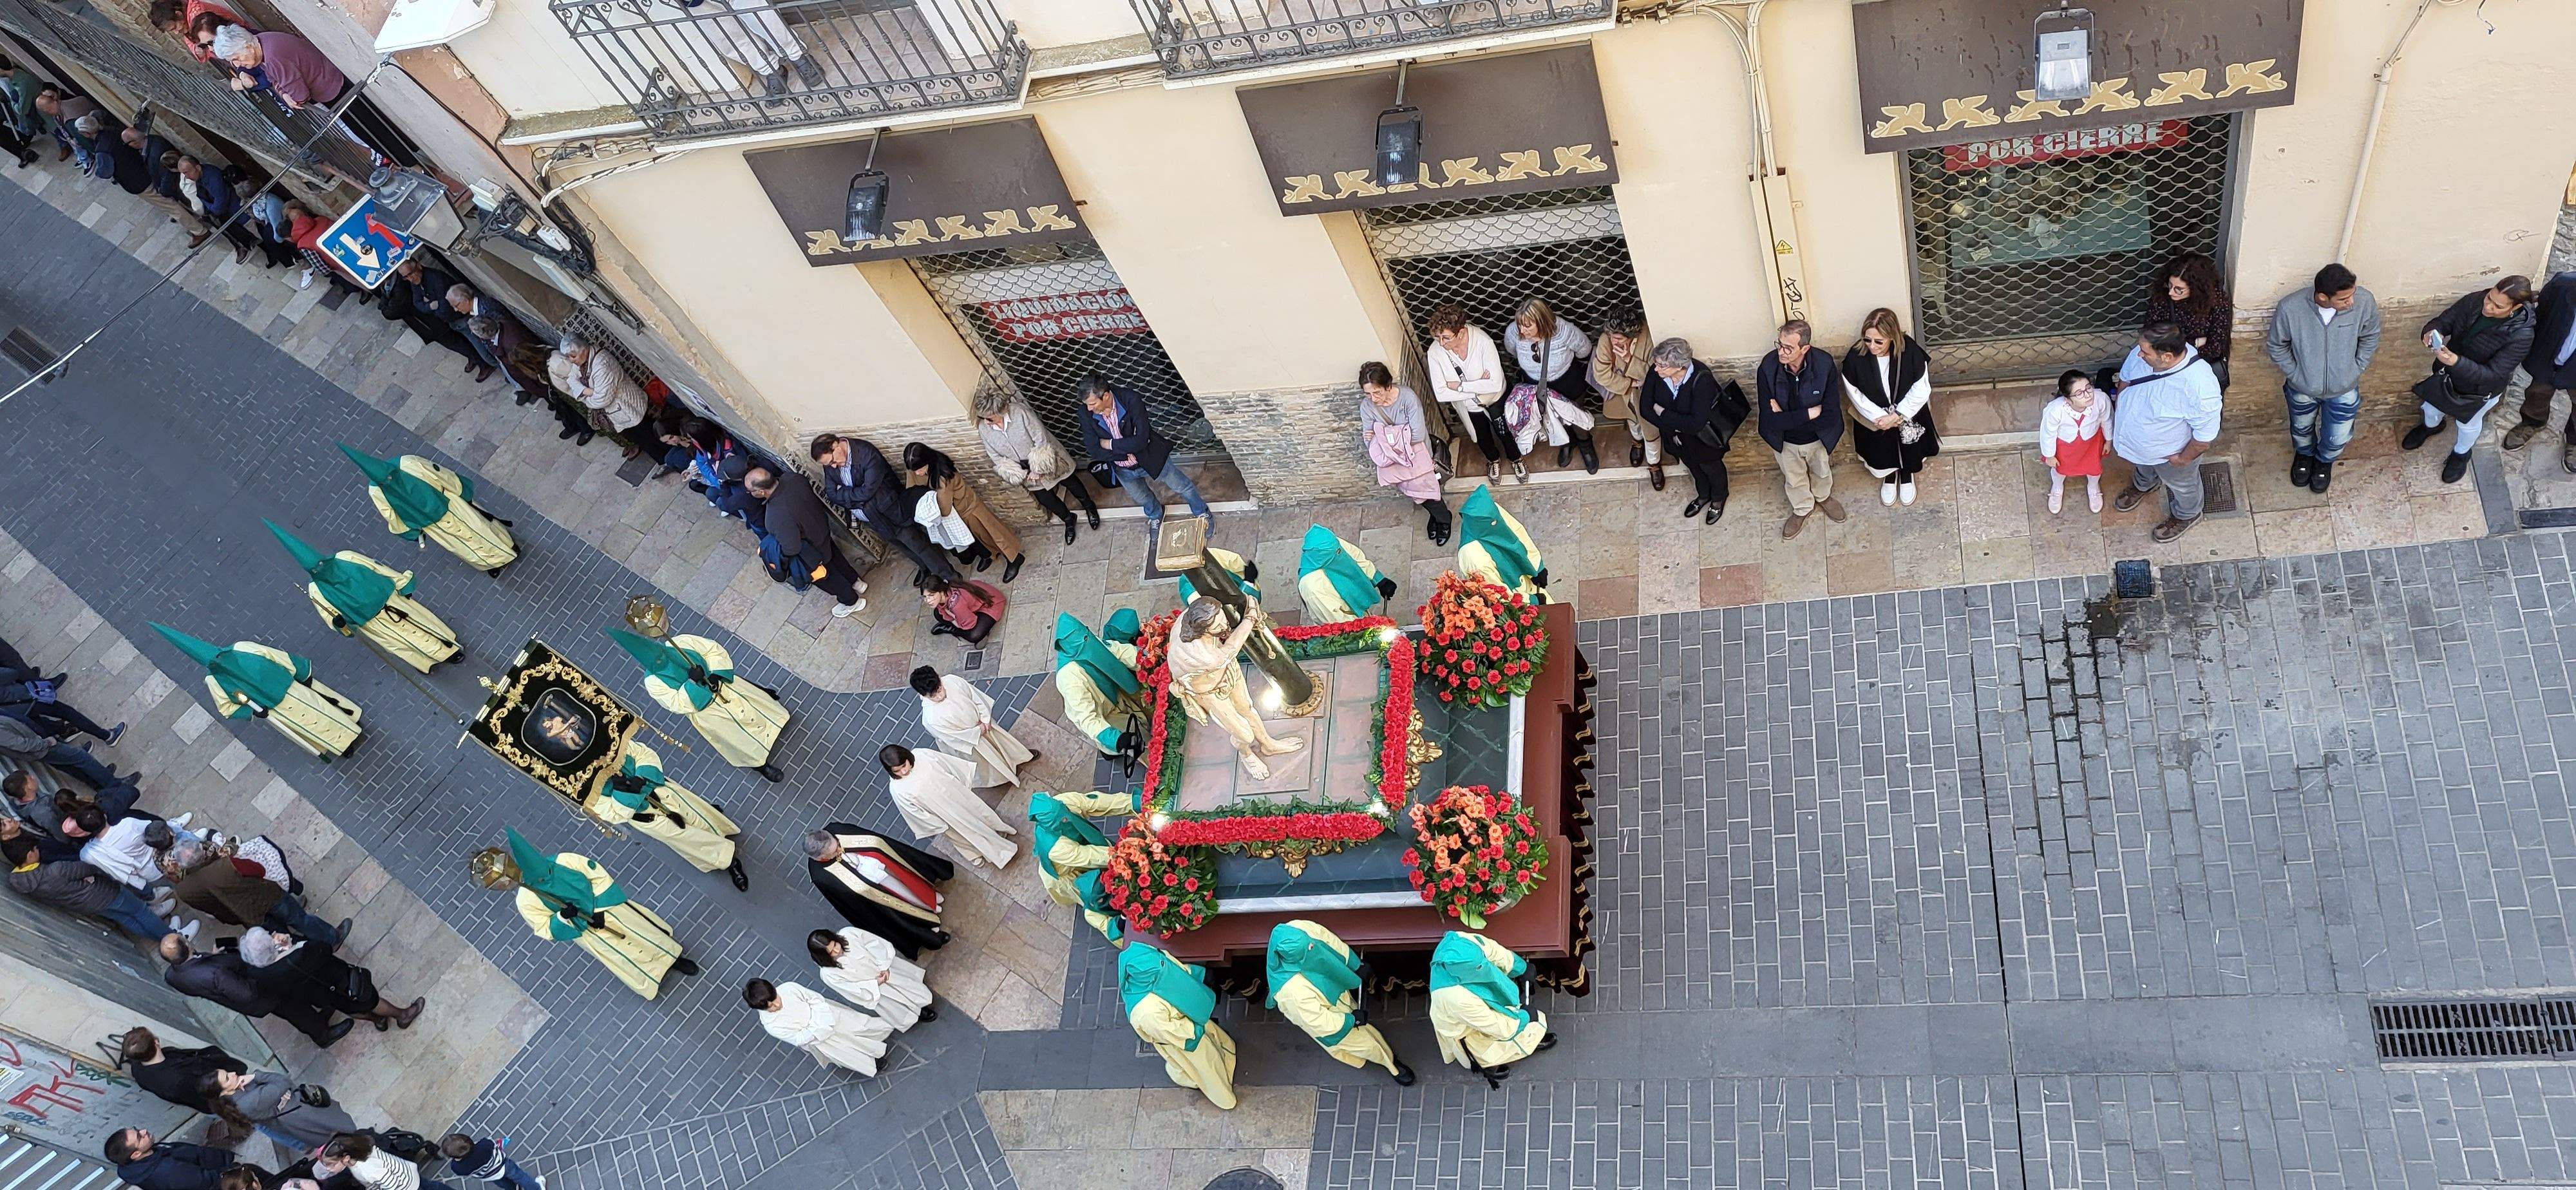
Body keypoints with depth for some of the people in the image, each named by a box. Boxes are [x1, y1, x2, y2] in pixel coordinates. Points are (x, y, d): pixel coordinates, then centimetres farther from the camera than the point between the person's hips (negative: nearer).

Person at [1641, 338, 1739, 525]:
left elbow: (1696, 424, -40)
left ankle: (1718, 499, 56)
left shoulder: (1702, 380, -40)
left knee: (1712, 467, 25)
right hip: (1676, 434, 4)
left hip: (1704, 437, -4)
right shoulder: (1657, 373, -27)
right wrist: (1671, 428, -24)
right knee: (1693, 466, 32)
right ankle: (1703, 496, 61)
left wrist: (1662, 413, -33)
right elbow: (1645, 408, -18)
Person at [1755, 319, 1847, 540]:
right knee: (1794, 478, 28)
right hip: (1785, 441, 0)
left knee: (1822, 472, 31)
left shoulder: (1824, 365, -32)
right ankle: (1803, 509, 58)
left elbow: (1830, 416, -31)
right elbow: (1770, 419, -32)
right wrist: (1811, 413, -32)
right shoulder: (1767, 368, -32)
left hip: (1819, 437, 0)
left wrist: (1786, 418, -30)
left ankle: (1823, 497, 63)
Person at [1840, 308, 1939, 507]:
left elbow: (1921, 390, -20)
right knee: (1881, 453, 24)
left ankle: (1907, 475, 59)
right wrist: (1881, 417, -19)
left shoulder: (1911, 352, -31)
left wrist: (1898, 416, -23)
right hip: (1874, 418, 0)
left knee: (1910, 452, 25)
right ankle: (1890, 476, 58)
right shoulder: (1855, 357, -30)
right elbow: (1855, 394, -16)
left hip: (1908, 414, 0)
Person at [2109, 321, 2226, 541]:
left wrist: (2185, 459, -15)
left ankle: (2185, 516, 59)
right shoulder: (2145, 352, -27)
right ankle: (2144, 485, 70)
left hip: (2170, 452, -5)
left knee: (2181, 485, 29)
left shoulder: (2200, 387, -46)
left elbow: (2206, 433, -30)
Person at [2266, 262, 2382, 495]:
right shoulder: (2290, 308, -34)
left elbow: (2370, 337, -6)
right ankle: (2304, 454, 63)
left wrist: (2356, 369, -6)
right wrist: (2295, 374, -11)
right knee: (2302, 429, 28)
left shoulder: (2364, 301, -30)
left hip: (2344, 390, 1)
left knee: (2337, 438, 21)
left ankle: (2324, 461, 57)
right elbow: (2276, 345, -12)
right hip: (2302, 388, -1)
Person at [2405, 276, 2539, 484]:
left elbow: (2492, 375, -35)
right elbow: (2443, 321, -14)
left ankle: (2461, 453, 58)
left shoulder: (2521, 335, -37)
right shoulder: (2475, 301, -26)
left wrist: (2457, 362, -49)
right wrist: (2432, 332, -39)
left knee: (2468, 423, 25)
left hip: (2481, 388, -4)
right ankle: (2431, 426, 66)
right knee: (2433, 402, 31)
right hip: (2448, 374, 4)